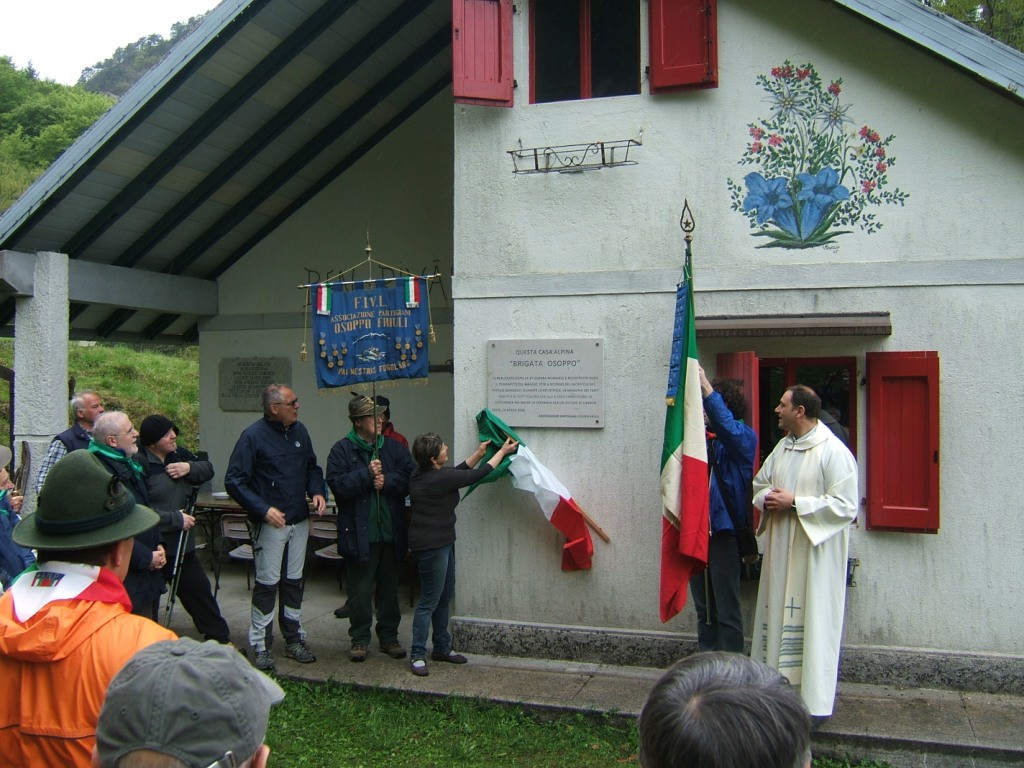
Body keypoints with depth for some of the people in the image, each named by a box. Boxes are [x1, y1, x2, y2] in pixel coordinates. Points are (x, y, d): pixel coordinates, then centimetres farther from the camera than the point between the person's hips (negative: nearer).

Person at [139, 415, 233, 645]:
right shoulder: (140, 464, -20)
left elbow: (208, 469, 13)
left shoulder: (178, 455, 5)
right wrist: (176, 519, -20)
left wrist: (190, 467, -9)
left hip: (181, 544, 8)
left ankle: (219, 638, 34)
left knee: (199, 590, 20)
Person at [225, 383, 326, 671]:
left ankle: (294, 639, 25)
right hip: (270, 523, -6)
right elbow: (234, 480, -15)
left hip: (299, 521, 6)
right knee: (267, 583, 0)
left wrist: (317, 492, -2)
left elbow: (312, 467, 17)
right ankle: (260, 645, 13)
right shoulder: (253, 436, -14)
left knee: (294, 582, 14)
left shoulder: (299, 431, 5)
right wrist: (263, 509, -23)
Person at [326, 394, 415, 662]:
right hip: (359, 533, -3)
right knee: (360, 590, 8)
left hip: (391, 532, 3)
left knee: (389, 587, 14)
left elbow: (409, 478, -2)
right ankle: (359, 638, 22)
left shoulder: (394, 447, 5)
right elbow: (337, 484, -15)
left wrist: (387, 480, -17)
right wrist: (367, 474, -20)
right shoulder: (342, 450, -5)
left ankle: (389, 637, 26)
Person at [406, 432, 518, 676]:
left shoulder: (422, 473, 3)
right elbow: (477, 475, -13)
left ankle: (442, 647, 29)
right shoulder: (438, 479, -23)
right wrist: (503, 451, -3)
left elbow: (459, 472, 17)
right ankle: (417, 655, 7)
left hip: (441, 542, 10)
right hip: (431, 545, -10)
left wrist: (480, 451, 12)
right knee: (429, 601, -2)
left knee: (445, 597, 18)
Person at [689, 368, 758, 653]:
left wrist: (706, 387, -29)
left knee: (726, 609, -2)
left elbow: (728, 427, -25)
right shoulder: (703, 438, 14)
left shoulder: (744, 437, -5)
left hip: (724, 531, -7)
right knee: (704, 608, 15)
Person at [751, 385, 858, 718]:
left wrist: (795, 502, -19)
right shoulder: (783, 447, 11)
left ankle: (814, 701, 10)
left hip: (815, 552, -7)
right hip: (780, 550, 8)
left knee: (812, 621, -1)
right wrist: (767, 499, -2)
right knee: (777, 614, 12)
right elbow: (759, 484, 21)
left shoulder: (834, 452, -13)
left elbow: (845, 505, -18)